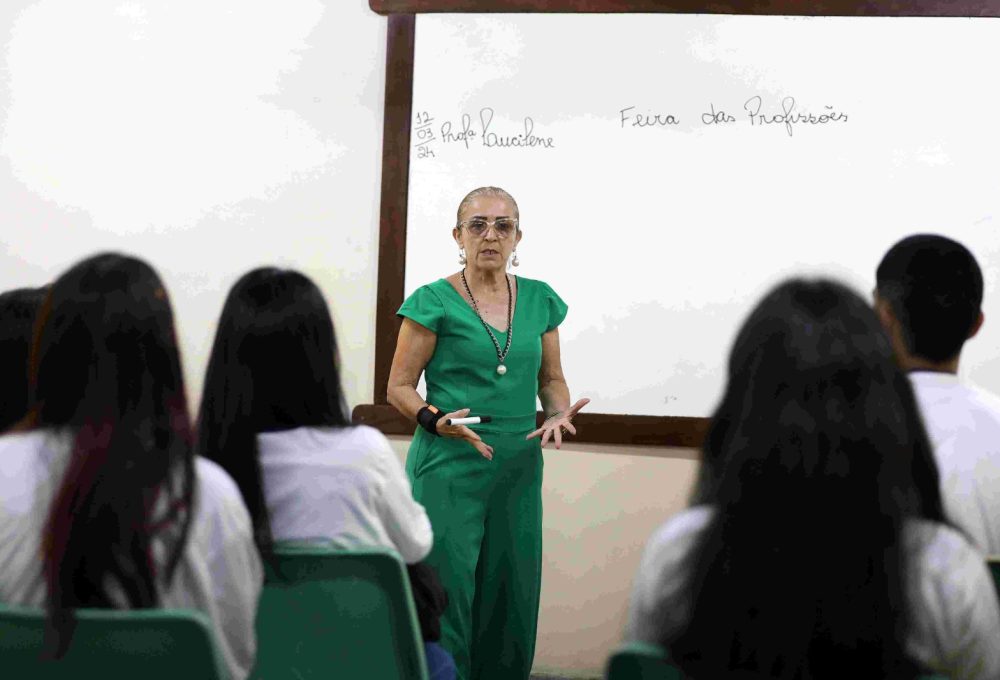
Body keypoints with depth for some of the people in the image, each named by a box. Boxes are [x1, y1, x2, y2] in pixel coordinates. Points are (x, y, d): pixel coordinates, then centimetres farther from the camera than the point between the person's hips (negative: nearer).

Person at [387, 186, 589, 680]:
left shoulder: (540, 300, 9)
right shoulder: (434, 301, -4)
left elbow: (551, 379, 18)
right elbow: (399, 386, -2)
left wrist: (559, 412, -3)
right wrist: (436, 419, -20)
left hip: (519, 467, 4)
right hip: (448, 466, -4)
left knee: (511, 596, 8)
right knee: (447, 595, -6)